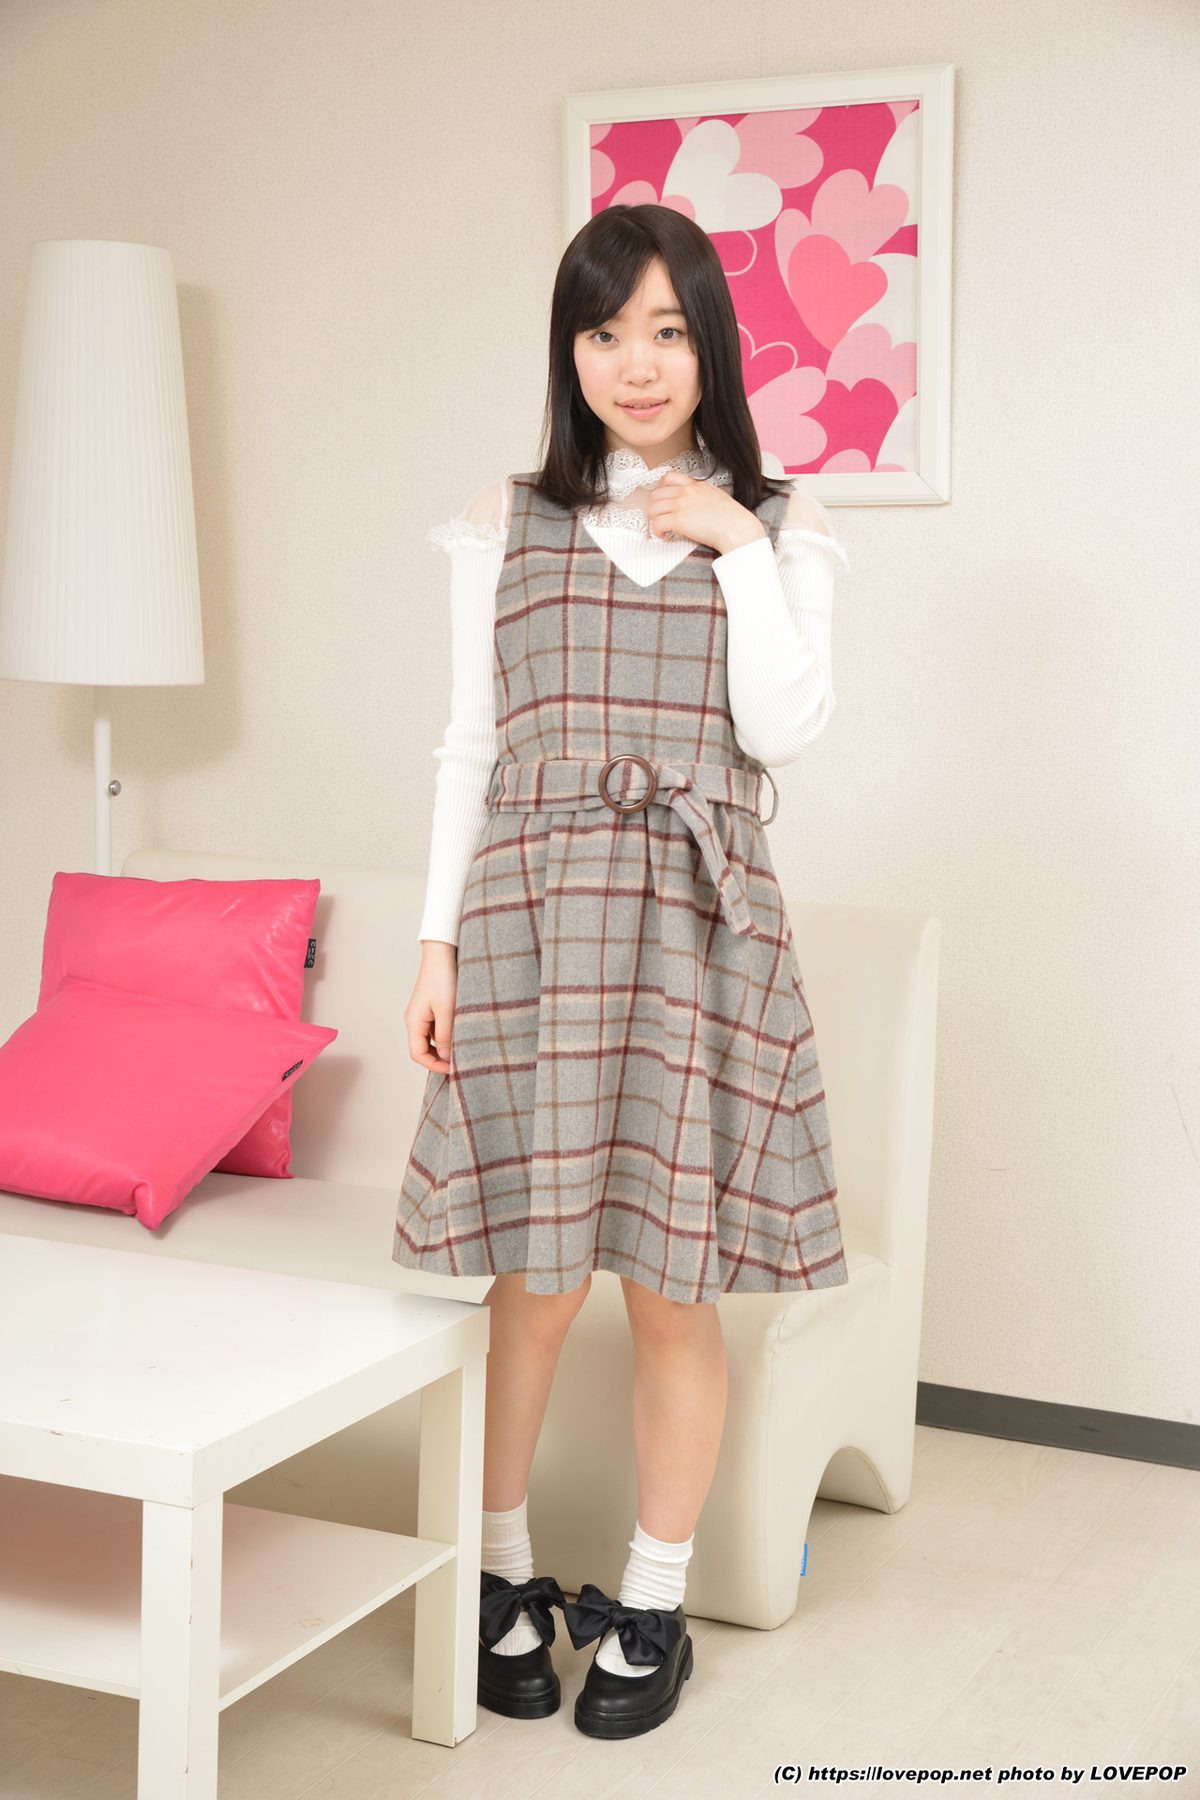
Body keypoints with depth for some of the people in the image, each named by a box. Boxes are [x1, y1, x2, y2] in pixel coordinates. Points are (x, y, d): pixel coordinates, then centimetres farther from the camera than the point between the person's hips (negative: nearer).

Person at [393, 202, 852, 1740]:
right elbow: (469, 745, 8)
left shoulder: (775, 527, 7)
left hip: (696, 921, 0)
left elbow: (785, 728, -6)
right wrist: (438, 940, 3)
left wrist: (738, 546, -9)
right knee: (531, 1282, 2)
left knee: (672, 1288, 4)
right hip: (533, 916, 0)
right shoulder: (507, 525, 8)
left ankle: (652, 1606, 21)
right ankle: (503, 1575, 24)